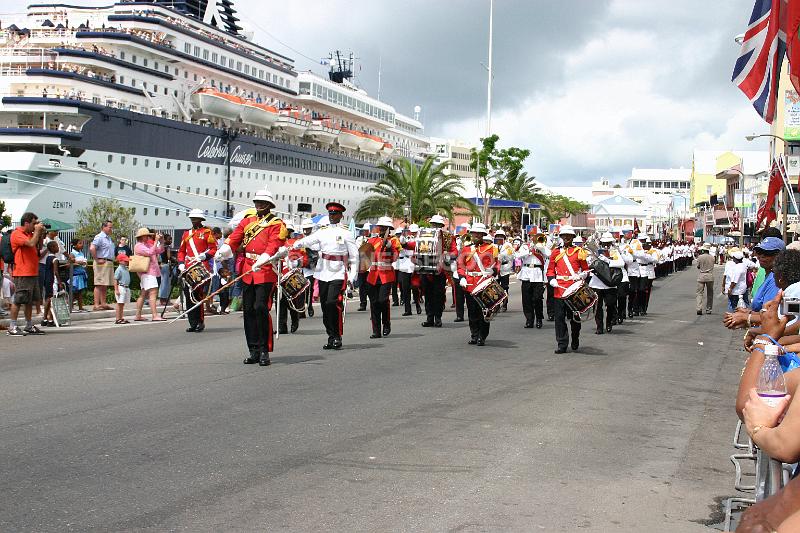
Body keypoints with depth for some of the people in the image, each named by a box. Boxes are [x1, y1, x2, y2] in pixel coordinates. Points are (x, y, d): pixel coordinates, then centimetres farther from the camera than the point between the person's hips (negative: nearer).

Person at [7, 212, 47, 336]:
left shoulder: (30, 234, 17)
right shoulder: (17, 234, -10)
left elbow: (38, 248, 23)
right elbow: (31, 244, -23)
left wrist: (41, 235, 10)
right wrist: (37, 231, -11)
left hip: (33, 272, 9)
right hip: (22, 273, -9)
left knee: (30, 301, 12)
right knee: (18, 300, -7)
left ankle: (29, 326, 18)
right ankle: (12, 327, -4)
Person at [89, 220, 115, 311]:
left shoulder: (109, 238, 19)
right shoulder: (99, 237, -10)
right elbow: (92, 248, -23)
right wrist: (97, 260, -18)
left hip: (109, 263, 9)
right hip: (102, 263, -9)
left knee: (105, 285, 11)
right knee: (99, 285, -10)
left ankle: (103, 303, 16)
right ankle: (96, 305, -11)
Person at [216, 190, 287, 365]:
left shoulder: (277, 224, 0)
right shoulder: (247, 221, 16)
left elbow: (273, 245, -15)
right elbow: (234, 238, 4)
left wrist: (260, 261, -32)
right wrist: (222, 251, -16)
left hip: (266, 272, -5)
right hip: (247, 272, 5)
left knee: (261, 308, -14)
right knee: (248, 309, 4)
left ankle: (264, 351, -8)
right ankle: (253, 350, 11)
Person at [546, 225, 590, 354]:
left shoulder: (579, 252, 6)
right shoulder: (556, 253, 12)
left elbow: (586, 269, 8)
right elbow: (550, 270, 13)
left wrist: (582, 276, -12)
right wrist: (551, 279, -5)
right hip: (560, 289, 1)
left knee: (574, 316, 6)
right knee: (560, 317, -3)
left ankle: (575, 341, 26)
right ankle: (562, 344, 1)